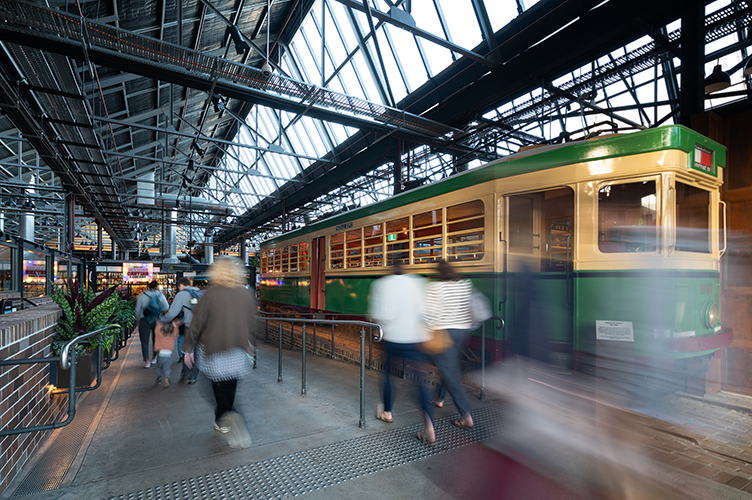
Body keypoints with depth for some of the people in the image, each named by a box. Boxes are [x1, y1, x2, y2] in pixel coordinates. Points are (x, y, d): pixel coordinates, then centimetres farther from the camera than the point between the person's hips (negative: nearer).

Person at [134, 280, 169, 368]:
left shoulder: (141, 296, -7)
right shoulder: (160, 295, -4)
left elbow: (137, 310, -1)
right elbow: (166, 307, 2)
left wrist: (138, 319, 14)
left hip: (144, 321, -2)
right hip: (157, 320, 2)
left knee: (144, 341, 5)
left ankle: (147, 361, 1)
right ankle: (155, 357, 28)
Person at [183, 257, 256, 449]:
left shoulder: (210, 294, -12)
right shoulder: (246, 294, -2)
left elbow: (197, 323, -7)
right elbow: (252, 323, 5)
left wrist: (189, 348, 6)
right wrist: (250, 345, 20)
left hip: (213, 350, -3)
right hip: (238, 352, 3)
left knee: (220, 387, 10)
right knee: (229, 387, 16)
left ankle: (230, 417, -9)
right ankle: (221, 422, 31)